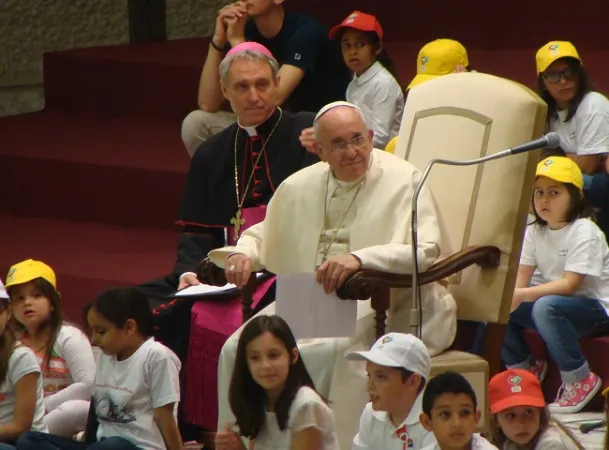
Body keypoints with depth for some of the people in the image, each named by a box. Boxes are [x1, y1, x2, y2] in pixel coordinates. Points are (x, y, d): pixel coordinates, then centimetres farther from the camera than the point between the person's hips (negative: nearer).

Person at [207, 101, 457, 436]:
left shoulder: (403, 181, -5)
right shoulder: (300, 186, 13)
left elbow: (425, 251, -17)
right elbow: (261, 234, 25)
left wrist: (359, 259, -33)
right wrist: (243, 254, -1)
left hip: (374, 306, -5)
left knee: (318, 354, -33)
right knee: (238, 350, -15)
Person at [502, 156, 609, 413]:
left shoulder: (584, 233, -17)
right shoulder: (535, 232, 6)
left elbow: (569, 285, -25)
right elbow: (521, 277, 0)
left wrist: (522, 294, -34)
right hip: (554, 297, 8)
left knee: (546, 307, -37)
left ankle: (580, 380, -23)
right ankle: (524, 367, 10)